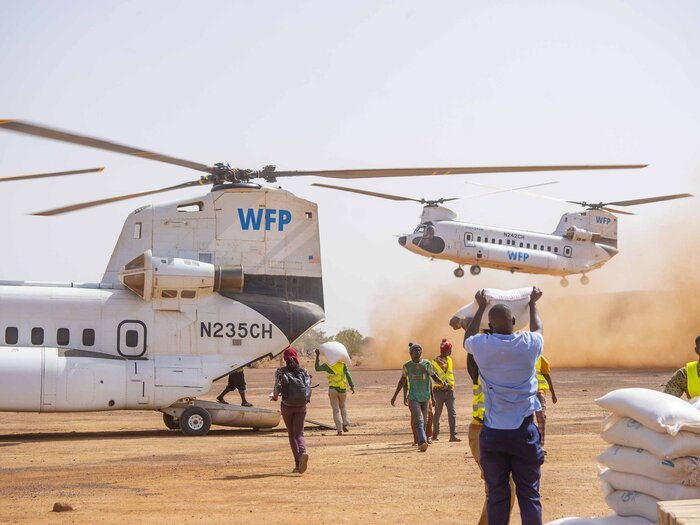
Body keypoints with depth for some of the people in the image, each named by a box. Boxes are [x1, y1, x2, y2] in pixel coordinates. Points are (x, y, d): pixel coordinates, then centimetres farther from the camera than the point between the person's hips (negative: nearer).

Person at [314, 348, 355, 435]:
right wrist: (352, 386, -7)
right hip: (342, 389, 2)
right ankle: (345, 424, 10)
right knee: (342, 406, 26)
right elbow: (348, 375, -9)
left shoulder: (327, 366, -7)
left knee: (336, 410, 4)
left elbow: (317, 368, 4)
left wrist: (317, 356, 5)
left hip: (332, 389, -2)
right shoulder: (342, 365, -2)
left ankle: (339, 430, -4)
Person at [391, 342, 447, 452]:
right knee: (419, 420, -18)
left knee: (424, 421, 10)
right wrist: (395, 396, 17)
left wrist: (442, 382, -11)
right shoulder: (407, 366, 0)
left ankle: (421, 443, 25)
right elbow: (402, 381, 13)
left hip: (425, 397, 2)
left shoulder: (427, 364, 1)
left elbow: (433, 376, 11)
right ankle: (423, 442, -30)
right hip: (413, 398, -2)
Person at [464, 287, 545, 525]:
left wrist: (481, 307, 33)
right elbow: (538, 328, 22)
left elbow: (467, 337, 22)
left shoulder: (482, 346, -4)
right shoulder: (529, 344, -5)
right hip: (524, 432, -1)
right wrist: (533, 303, 38)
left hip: (493, 434, 1)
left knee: (497, 495, 5)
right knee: (529, 494, 4)